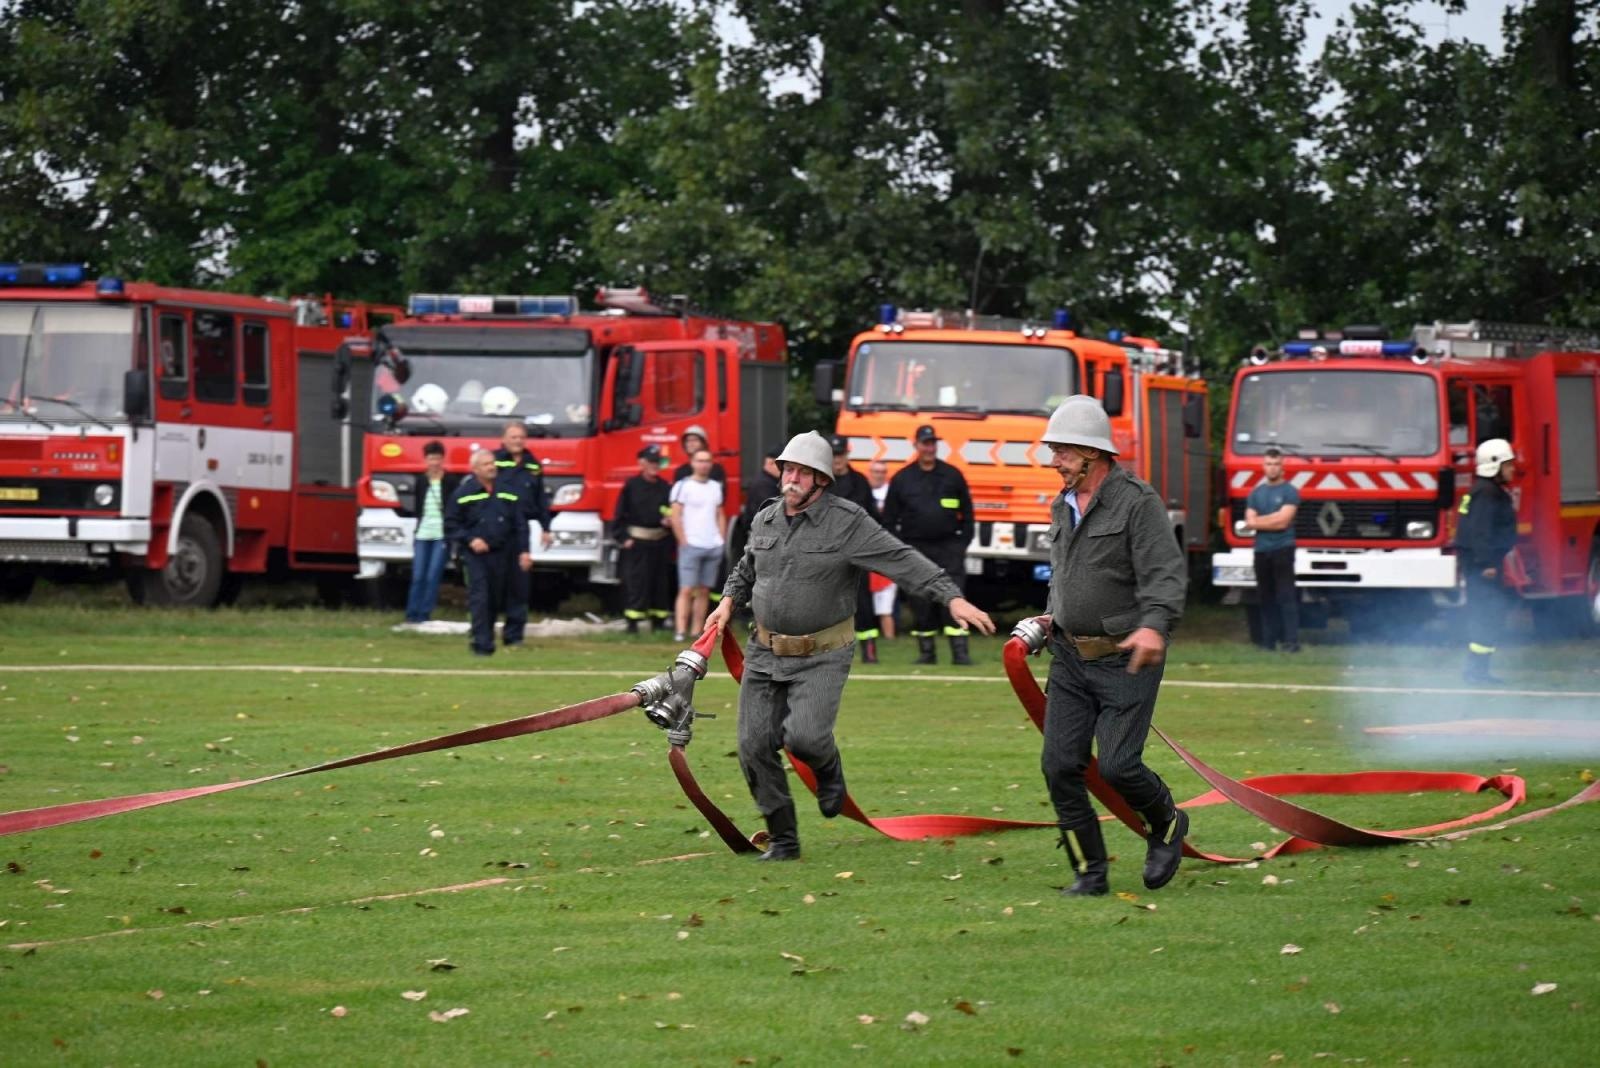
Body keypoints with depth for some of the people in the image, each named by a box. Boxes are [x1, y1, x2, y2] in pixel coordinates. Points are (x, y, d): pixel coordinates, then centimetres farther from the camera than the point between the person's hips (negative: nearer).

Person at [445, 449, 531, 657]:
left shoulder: (508, 491, 6)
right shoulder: (464, 493, -2)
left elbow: (521, 523, 9)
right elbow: (451, 524, 1)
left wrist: (524, 551, 2)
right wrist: (470, 540, -12)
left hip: (502, 554, 3)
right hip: (475, 554, -3)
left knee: (497, 600, 9)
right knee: (479, 599, -13)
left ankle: (487, 637, 27)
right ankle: (482, 643, -14)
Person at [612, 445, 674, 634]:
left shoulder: (665, 487, 9)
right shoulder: (631, 486, -1)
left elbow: (672, 512, 15)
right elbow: (620, 514, -1)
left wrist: (669, 520, -8)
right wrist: (623, 538, -8)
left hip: (660, 541, 4)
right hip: (637, 541, -4)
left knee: (660, 582, 7)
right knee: (635, 582, -7)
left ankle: (658, 620, 16)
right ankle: (633, 623, -5)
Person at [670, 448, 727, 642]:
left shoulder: (715, 487, 15)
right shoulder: (683, 486, -3)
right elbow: (676, 517, -7)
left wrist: (722, 541, 11)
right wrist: (684, 542, -11)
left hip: (713, 546, 6)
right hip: (691, 546, -6)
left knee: (704, 591, 5)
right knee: (687, 590, -11)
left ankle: (697, 632, 8)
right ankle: (681, 632, -15)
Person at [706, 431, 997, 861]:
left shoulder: (847, 522, -11)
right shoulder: (765, 520, 6)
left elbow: (903, 561, -19)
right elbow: (745, 570, 25)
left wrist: (953, 597, -29)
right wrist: (729, 601, 6)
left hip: (822, 658, -5)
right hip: (765, 653, 5)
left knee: (805, 736, -23)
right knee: (755, 746, -1)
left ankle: (828, 769, 15)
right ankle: (782, 838, 14)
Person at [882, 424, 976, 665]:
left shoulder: (952, 476, 8)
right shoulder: (901, 479, 7)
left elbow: (967, 513, 11)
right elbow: (889, 518, 9)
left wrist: (963, 543, 2)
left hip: (948, 547, -1)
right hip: (916, 550, 1)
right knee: (921, 603, 1)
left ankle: (960, 651, -13)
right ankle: (926, 651, 11)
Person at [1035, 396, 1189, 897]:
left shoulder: (1138, 503, -12)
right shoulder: (1062, 508, 12)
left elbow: (1165, 573, -23)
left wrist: (1154, 626, -38)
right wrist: (1053, 618, 22)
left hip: (1126, 660, -7)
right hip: (1071, 658, 7)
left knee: (1117, 764, -13)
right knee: (1060, 766, -3)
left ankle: (1166, 825, 19)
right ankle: (1090, 872, 8)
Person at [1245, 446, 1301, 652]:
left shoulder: (1289, 492, 0)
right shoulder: (1256, 493, 15)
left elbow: (1283, 521, -10)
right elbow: (1250, 522, 4)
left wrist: (1260, 520, -2)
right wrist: (1274, 518, -6)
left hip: (1282, 549, -5)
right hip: (1261, 550, 5)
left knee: (1286, 596, -11)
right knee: (1266, 598, 6)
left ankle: (1292, 641, -15)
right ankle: (1268, 641, 11)